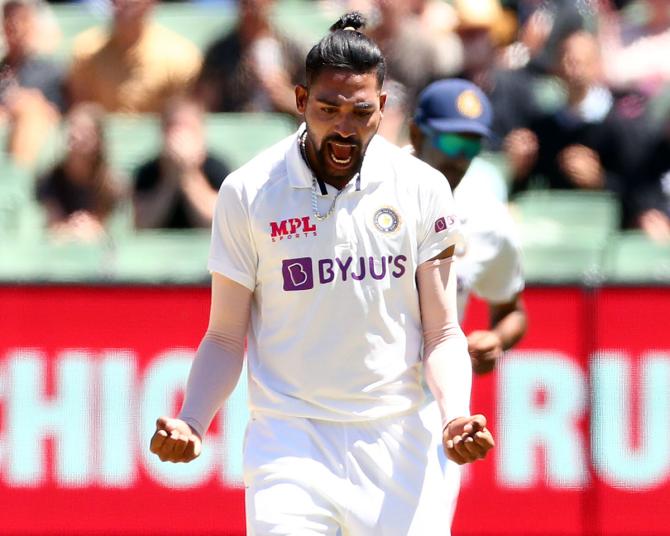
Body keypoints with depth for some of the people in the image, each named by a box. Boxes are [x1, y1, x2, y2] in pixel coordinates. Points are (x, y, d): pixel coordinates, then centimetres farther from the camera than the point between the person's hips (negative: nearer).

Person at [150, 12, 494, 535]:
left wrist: (456, 418, -14)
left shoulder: (422, 189, 3)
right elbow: (226, 338, 4)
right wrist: (190, 424, -14)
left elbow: (442, 334, 5)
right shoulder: (248, 194, -1)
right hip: (290, 444, -2)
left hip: (397, 445, 2)